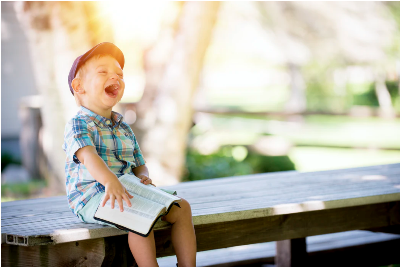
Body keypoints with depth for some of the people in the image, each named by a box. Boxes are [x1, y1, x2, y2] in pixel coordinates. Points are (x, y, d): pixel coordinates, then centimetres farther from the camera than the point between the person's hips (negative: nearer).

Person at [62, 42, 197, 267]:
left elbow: (139, 164, 22)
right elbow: (87, 156, -27)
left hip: (129, 192, 8)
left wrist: (144, 177, -5)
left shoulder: (124, 128, 19)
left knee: (181, 207, -4)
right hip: (91, 197, -8)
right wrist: (110, 181, -46)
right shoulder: (78, 124, -7)